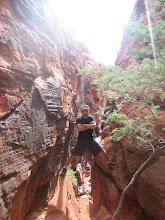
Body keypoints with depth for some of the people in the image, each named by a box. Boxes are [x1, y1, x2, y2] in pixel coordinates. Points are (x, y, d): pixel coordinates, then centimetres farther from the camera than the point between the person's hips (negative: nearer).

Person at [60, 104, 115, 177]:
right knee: (73, 155, -1)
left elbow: (94, 126, -17)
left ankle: (109, 163, 25)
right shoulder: (78, 119, -4)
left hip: (90, 140, 2)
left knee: (102, 151, 2)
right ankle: (65, 168, 17)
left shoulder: (91, 118, 1)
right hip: (81, 140, -1)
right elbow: (79, 129, -21)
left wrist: (84, 125, -17)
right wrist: (89, 126, -16)